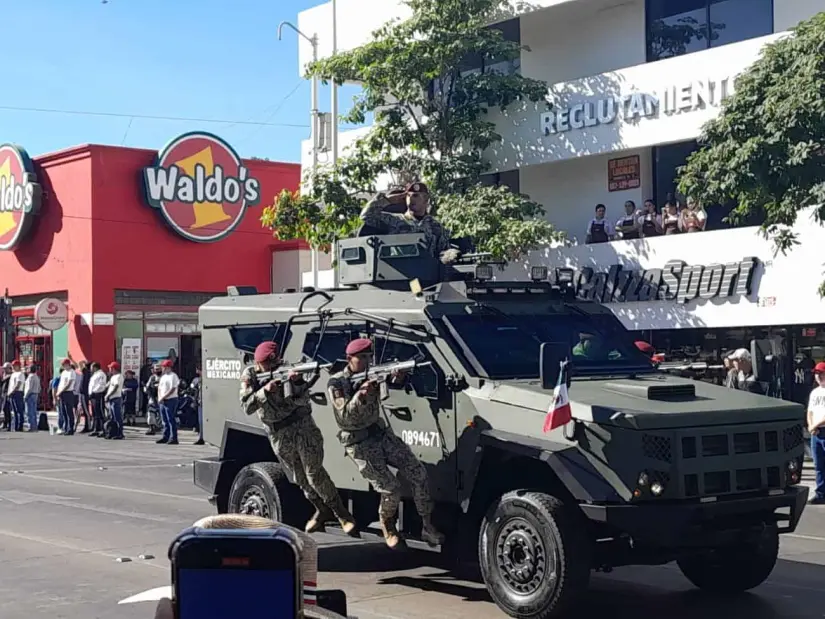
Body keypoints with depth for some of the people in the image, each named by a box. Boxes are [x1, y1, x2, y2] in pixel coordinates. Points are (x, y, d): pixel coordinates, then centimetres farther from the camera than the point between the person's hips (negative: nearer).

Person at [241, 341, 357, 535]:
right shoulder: (250, 376, -4)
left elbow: (303, 400, -17)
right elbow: (247, 407, -15)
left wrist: (298, 383, -36)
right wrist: (265, 391, -30)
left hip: (303, 428, -3)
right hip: (279, 437, 3)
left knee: (314, 474, -9)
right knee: (301, 478, 10)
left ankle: (341, 513, -1)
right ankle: (323, 510, 28)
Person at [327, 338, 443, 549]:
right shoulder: (337, 383, -11)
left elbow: (394, 384, -12)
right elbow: (345, 416, -22)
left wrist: (397, 378, -36)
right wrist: (361, 394, -35)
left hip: (381, 433, 6)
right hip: (359, 444, -6)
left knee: (418, 473, -5)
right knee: (391, 490, -13)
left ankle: (427, 526, 5)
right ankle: (388, 528, 17)